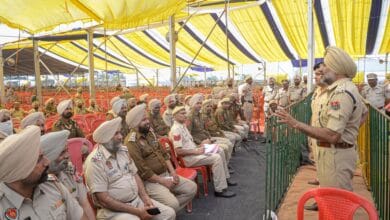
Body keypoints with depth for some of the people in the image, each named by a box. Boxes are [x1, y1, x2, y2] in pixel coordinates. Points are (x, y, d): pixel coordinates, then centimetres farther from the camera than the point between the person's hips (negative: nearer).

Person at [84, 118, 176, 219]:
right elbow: (103, 199, -20)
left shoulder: (123, 150, 5)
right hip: (112, 210, -6)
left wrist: (146, 198, -4)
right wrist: (137, 211, -20)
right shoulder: (95, 161, -18)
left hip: (137, 200, 7)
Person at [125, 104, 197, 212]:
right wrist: (163, 181, -16)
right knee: (173, 204, -26)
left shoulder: (150, 133, 9)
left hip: (166, 174, 9)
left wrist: (172, 172, 1)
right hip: (150, 181, -9)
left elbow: (164, 153, 13)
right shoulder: (131, 142, -18)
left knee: (192, 187, 5)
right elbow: (142, 170, -22)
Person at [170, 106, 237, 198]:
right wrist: (195, 151, -20)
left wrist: (198, 147, 5)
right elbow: (178, 151, -24)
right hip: (188, 157, -10)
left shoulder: (183, 126, 14)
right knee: (216, 158, -22)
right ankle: (220, 189, -16)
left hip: (193, 152, 10)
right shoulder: (176, 129, -17)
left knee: (220, 152, 9)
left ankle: (224, 178, 22)